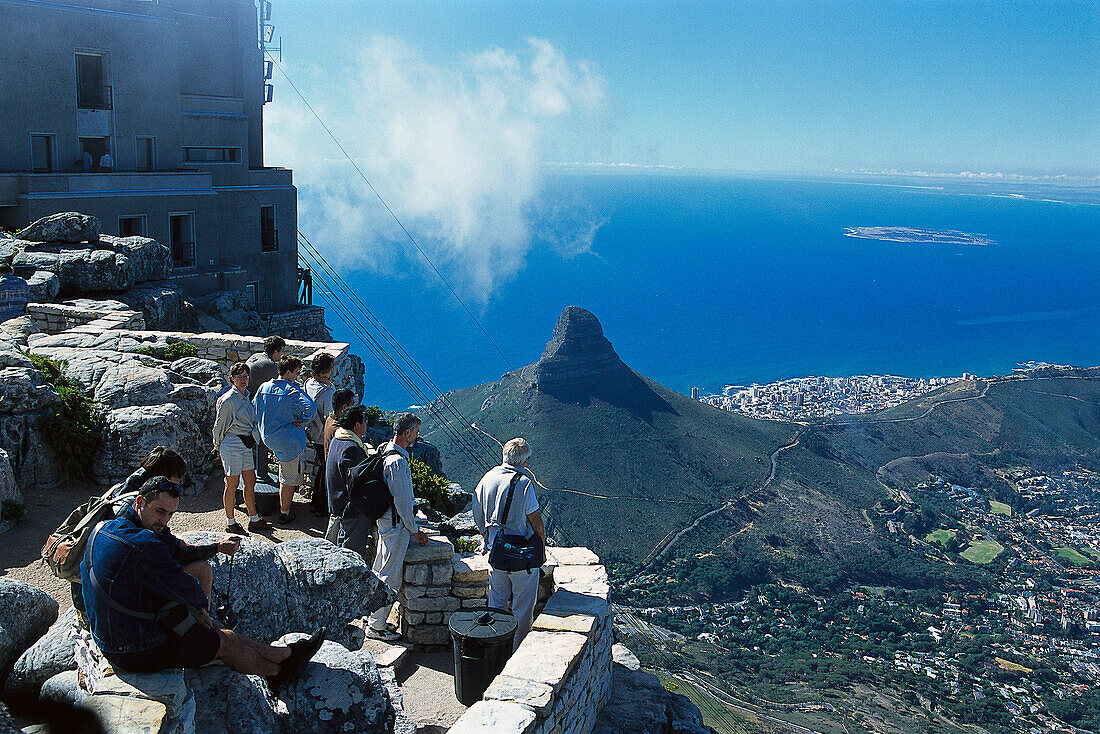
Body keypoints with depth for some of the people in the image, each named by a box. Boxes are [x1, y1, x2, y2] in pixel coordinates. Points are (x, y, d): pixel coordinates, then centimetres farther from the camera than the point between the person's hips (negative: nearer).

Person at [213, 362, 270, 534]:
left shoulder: (246, 396, 11)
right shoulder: (228, 399, -14)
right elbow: (219, 425, -7)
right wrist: (218, 447, 1)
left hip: (246, 446, 8)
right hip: (232, 445, -8)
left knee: (250, 482, 11)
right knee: (232, 484, 1)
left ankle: (254, 520, 21)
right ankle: (230, 523, 12)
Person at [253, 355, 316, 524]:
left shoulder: (263, 388, 2)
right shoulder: (294, 391, -17)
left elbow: (256, 412, 12)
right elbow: (311, 408, -31)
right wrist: (301, 422, -16)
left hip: (268, 438, 7)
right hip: (289, 439, -7)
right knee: (289, 478, 5)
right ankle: (284, 513, 14)